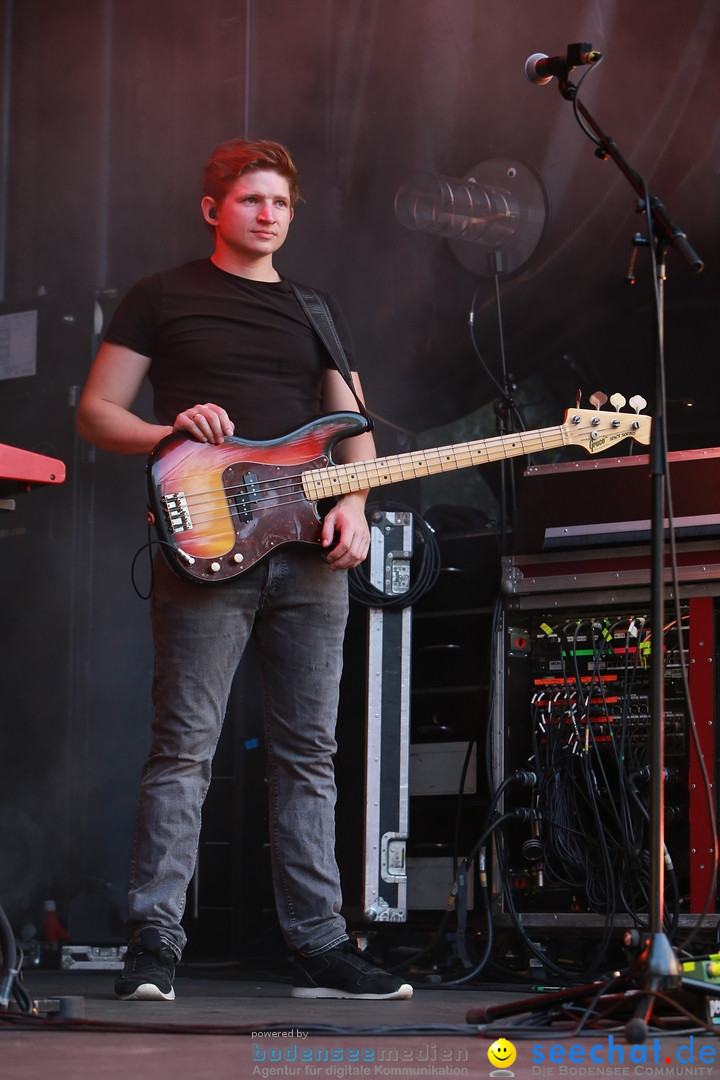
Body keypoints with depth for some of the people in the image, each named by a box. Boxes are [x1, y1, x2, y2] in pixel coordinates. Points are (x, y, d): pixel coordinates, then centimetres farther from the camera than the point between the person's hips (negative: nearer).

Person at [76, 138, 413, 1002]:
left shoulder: (317, 312, 21)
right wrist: (170, 435, -13)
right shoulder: (161, 299, 9)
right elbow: (95, 413, 6)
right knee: (183, 746, -9)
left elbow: (353, 428, 18)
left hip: (311, 557, 4)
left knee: (310, 753, 5)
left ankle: (319, 945, 9)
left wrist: (353, 502, -1)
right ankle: (153, 945, -6)